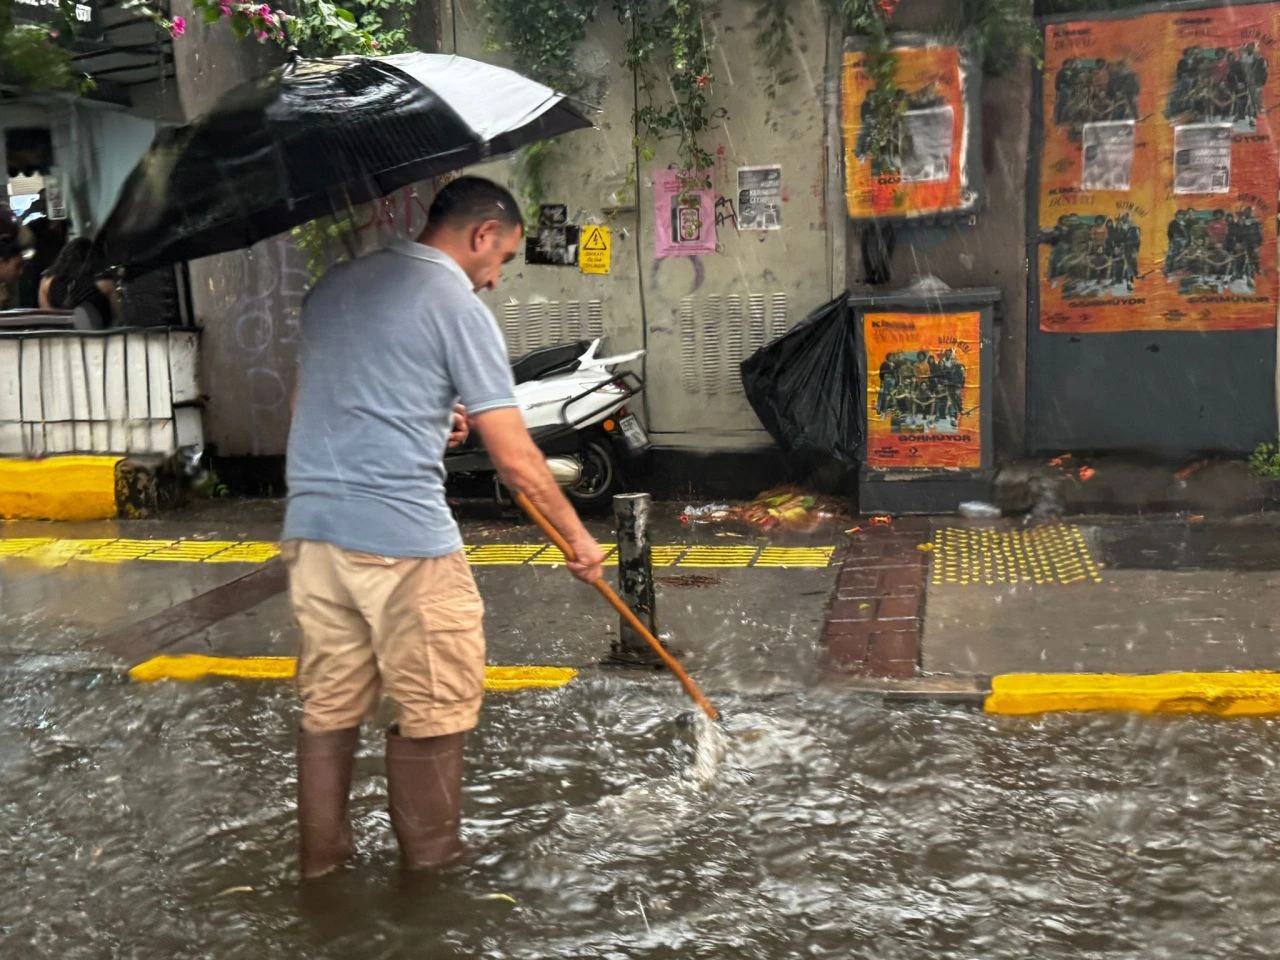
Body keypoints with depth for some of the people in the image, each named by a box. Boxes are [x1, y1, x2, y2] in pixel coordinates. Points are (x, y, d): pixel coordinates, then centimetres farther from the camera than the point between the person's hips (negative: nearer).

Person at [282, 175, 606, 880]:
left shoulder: (333, 285, 14)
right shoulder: (458, 306, -7)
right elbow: (515, 459, -8)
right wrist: (577, 539, 5)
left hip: (314, 530, 7)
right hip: (404, 538, -7)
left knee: (329, 704, 16)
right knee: (434, 710, 8)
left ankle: (321, 855, 26)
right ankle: (429, 862, 20)